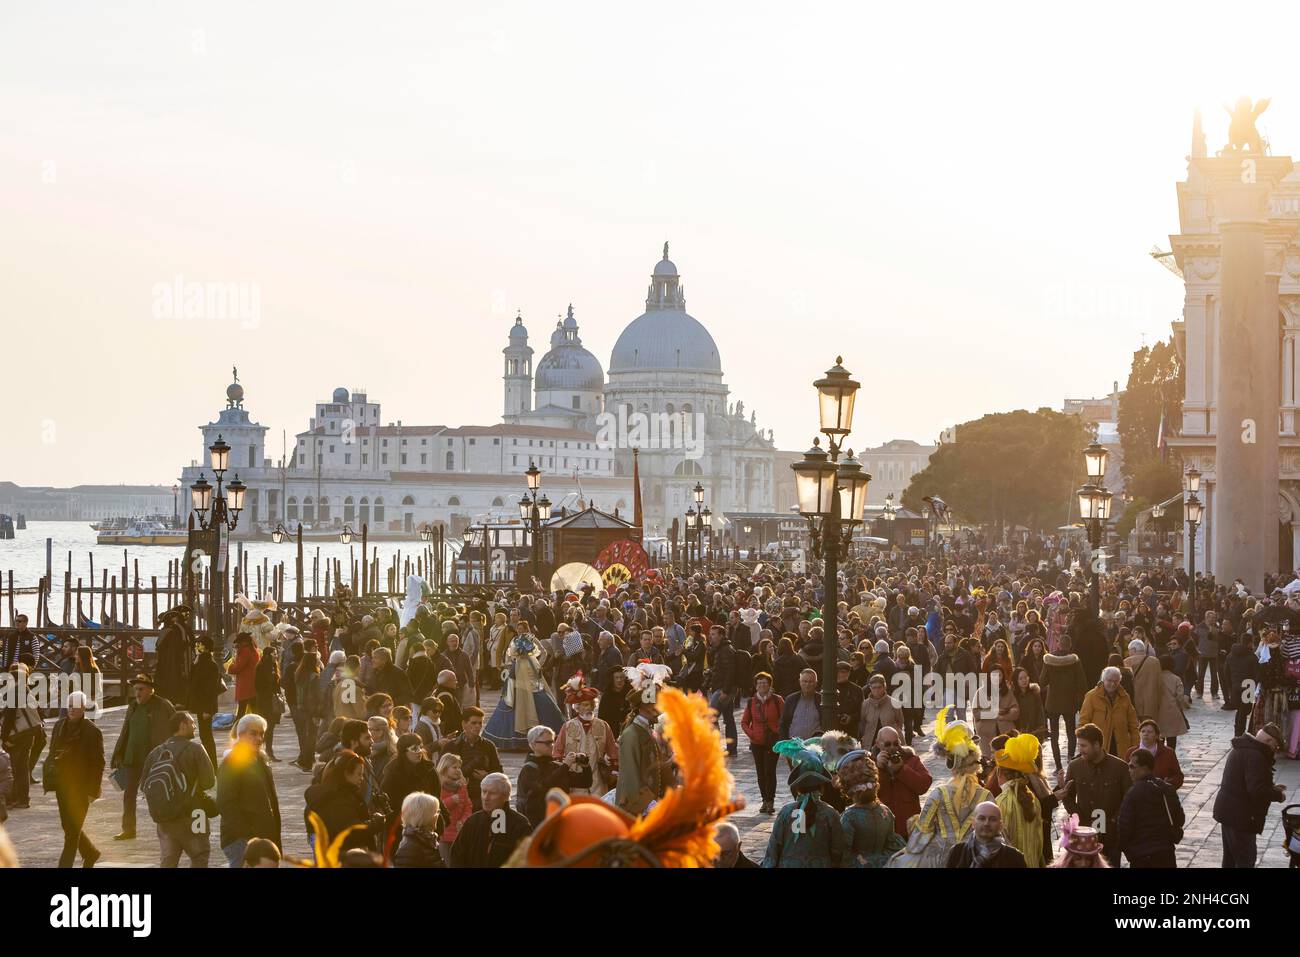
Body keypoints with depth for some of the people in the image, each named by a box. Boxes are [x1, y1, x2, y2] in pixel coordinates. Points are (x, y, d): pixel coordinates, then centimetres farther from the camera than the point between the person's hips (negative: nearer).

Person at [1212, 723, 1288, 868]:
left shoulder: (1242, 749, 13)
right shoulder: (1255, 756, -22)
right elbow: (1257, 790, -29)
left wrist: (1272, 788, 14)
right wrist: (1278, 795, -13)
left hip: (1227, 811, 11)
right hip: (1240, 817, -11)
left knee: (1230, 857, 19)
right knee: (1246, 859, -6)